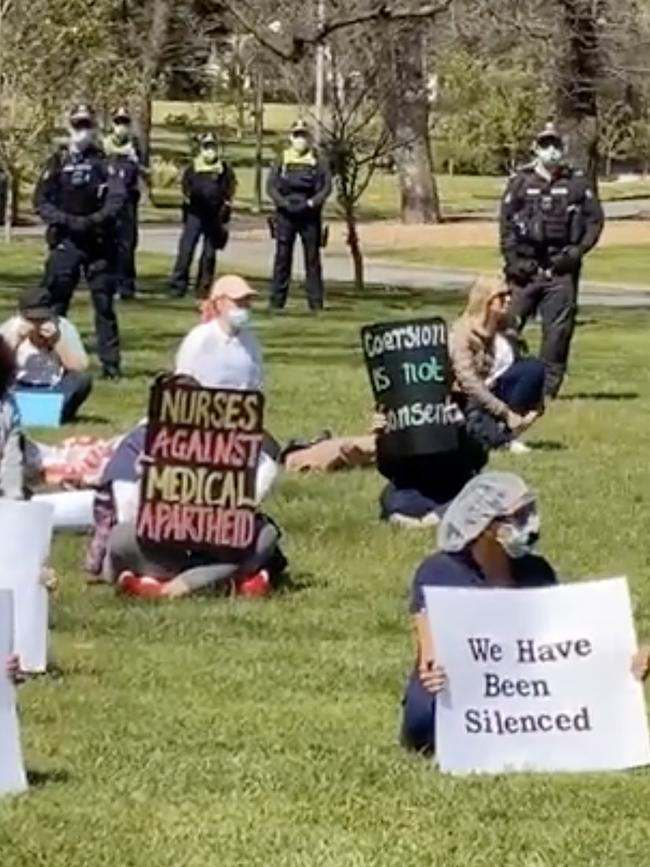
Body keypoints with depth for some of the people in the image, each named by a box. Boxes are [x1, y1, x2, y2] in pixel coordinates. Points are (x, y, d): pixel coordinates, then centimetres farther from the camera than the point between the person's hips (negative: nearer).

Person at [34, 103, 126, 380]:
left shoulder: (105, 163, 5)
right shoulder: (57, 162, 7)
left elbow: (117, 198, -6)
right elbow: (41, 201, 2)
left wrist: (96, 220, -21)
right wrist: (68, 221, -12)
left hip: (100, 241, 0)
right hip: (65, 242, 0)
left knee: (104, 302, 2)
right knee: (55, 300, -2)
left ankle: (111, 363, 6)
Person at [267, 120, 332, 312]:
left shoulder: (318, 162, 6)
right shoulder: (282, 161, 7)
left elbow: (327, 186, -1)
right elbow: (271, 186, 1)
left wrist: (311, 203, -14)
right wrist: (284, 203, -13)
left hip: (310, 216, 0)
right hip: (285, 216, 0)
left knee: (312, 260, 2)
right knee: (282, 258, 1)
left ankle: (315, 301, 5)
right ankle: (277, 300, 5)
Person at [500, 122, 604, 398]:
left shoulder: (577, 183, 5)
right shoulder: (520, 182, 4)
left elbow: (595, 219, 7)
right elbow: (506, 223, 4)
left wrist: (577, 251, -5)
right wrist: (512, 260, -5)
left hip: (561, 269, 1)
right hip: (527, 268, -1)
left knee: (558, 330, 1)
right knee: (508, 325, -4)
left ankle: (549, 387, 8)